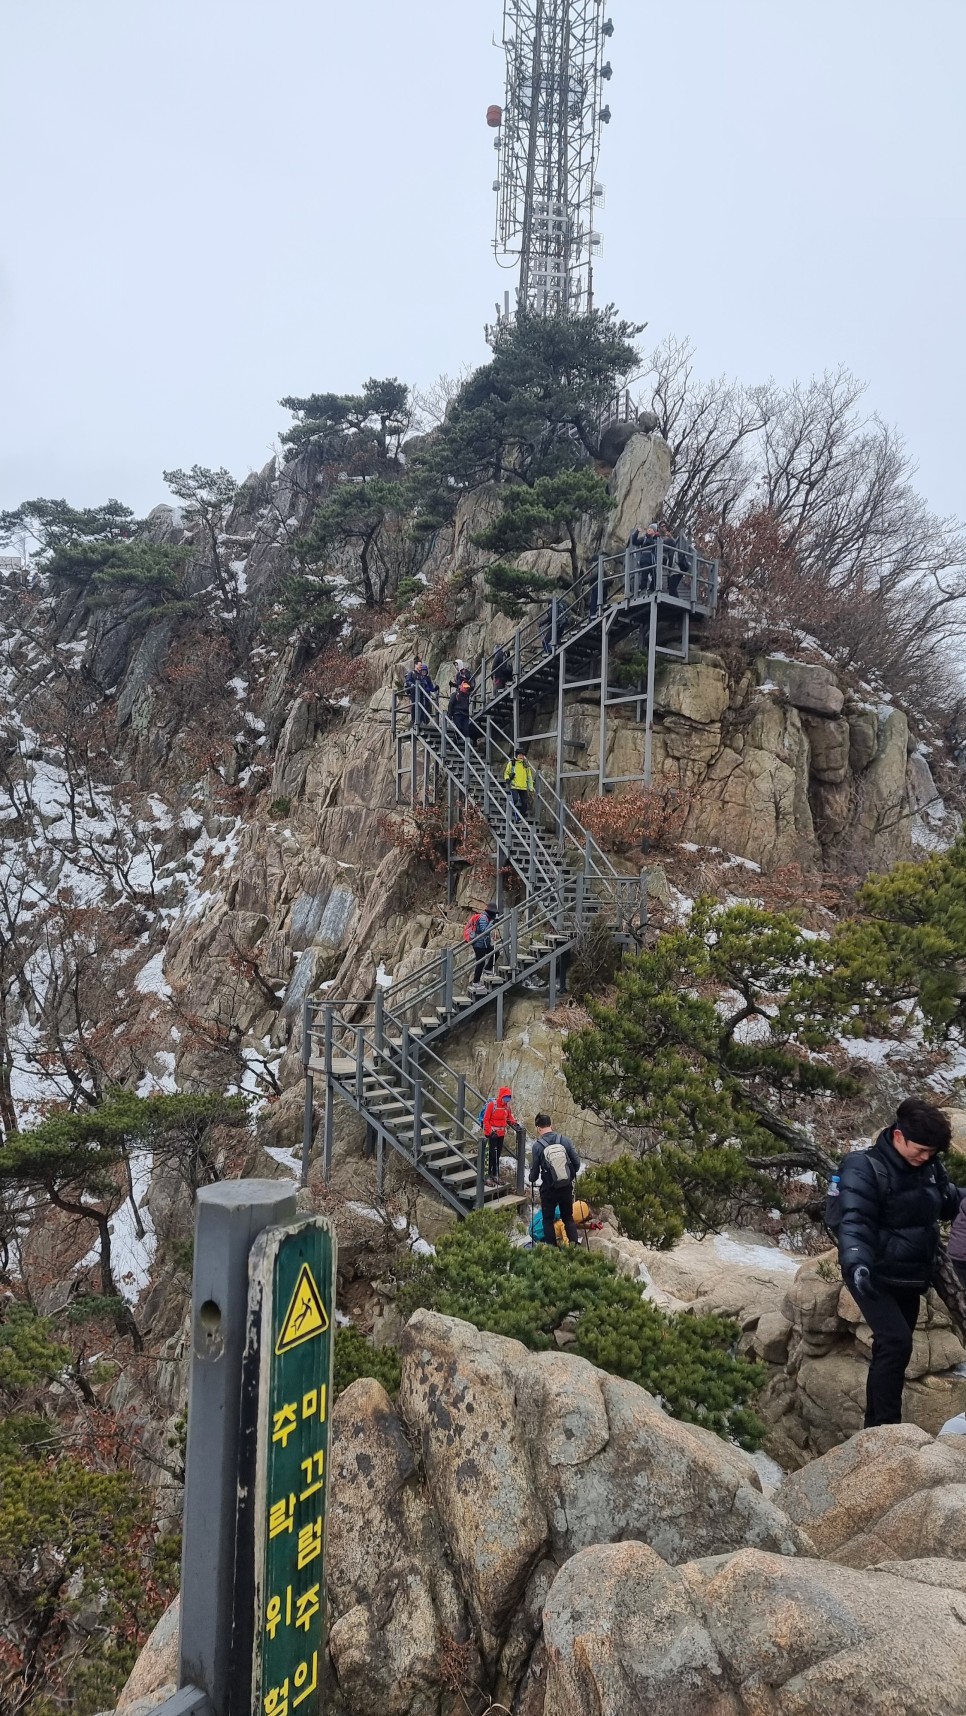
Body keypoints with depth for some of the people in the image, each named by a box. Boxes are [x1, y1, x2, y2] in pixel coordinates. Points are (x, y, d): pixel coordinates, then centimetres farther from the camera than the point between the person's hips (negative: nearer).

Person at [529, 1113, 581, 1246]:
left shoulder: (537, 1146, -14)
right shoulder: (565, 1141, -6)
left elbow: (534, 1169, -6)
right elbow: (576, 1162, -1)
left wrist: (532, 1180, 17)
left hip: (548, 1189, -3)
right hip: (566, 1187, 3)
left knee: (548, 1219, 14)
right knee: (568, 1217, 18)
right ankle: (575, 1243, 7)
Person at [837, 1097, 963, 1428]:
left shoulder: (930, 1168, 2)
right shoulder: (865, 1168, -20)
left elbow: (951, 1202, 20)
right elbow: (855, 1221, -29)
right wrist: (856, 1263, -44)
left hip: (911, 1278, 7)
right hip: (875, 1277, -7)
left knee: (891, 1349, 12)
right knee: (896, 1342, -19)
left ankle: (875, 1426, 24)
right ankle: (886, 1428, -12)